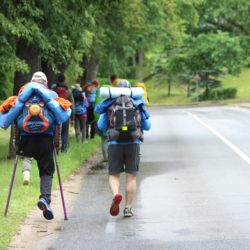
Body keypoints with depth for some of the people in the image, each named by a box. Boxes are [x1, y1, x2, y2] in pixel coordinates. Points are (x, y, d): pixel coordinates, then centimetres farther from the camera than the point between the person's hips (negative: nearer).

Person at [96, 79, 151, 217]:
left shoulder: (110, 106, 6)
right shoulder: (138, 104, 8)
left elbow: (101, 126, 10)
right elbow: (147, 126, 14)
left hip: (115, 143, 0)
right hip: (133, 143, 0)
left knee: (114, 175, 7)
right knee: (131, 176, 7)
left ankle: (116, 194, -23)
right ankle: (128, 208, 6)